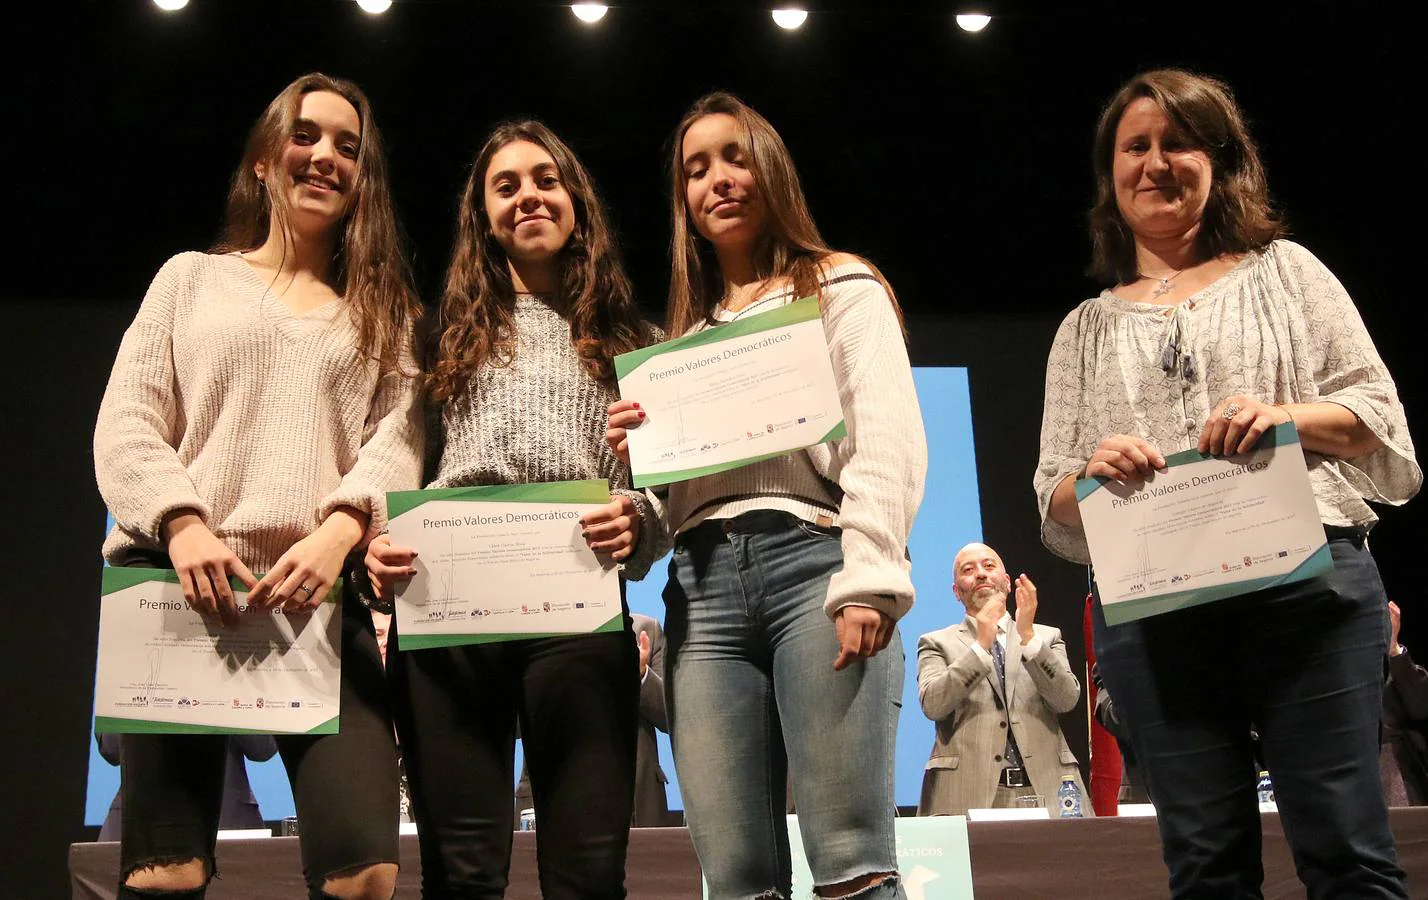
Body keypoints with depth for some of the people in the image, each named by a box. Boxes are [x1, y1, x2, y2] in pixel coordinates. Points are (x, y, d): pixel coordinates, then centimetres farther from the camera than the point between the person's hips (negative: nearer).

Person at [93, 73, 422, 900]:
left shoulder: (383, 310, 20)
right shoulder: (191, 277, 18)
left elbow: (399, 436, 5)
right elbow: (126, 426, 8)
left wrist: (338, 531, -15)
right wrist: (182, 526, -11)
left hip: (319, 595, 0)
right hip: (179, 584, 0)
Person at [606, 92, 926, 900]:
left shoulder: (842, 287, 13)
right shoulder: (687, 331, 27)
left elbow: (889, 437, -2)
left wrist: (869, 578, -16)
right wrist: (639, 452, 5)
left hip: (812, 559, -4)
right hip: (704, 582, 5)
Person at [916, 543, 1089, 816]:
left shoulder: (1047, 637, 21)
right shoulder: (937, 643, 15)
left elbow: (1067, 699, 4)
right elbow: (932, 704, -3)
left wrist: (1028, 636, -7)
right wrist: (981, 645, -10)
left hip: (1045, 786, 2)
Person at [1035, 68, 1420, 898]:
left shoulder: (1284, 271, 15)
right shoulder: (1086, 329, 18)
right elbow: (1055, 502, 13)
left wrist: (1285, 415, -13)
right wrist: (1094, 472, -10)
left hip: (1308, 579, -1)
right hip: (1150, 606, 2)